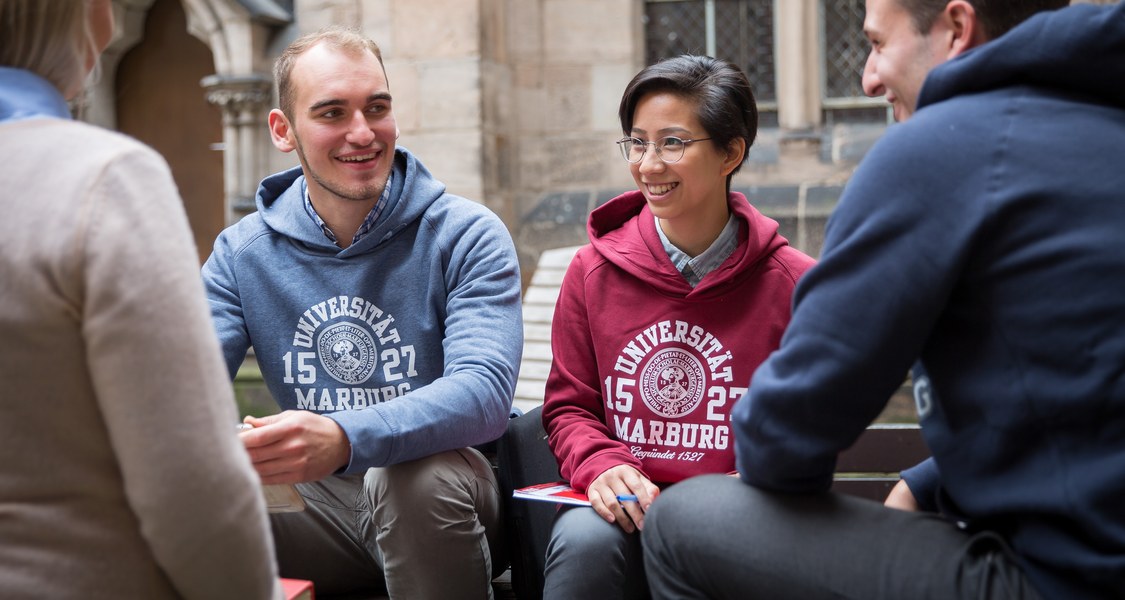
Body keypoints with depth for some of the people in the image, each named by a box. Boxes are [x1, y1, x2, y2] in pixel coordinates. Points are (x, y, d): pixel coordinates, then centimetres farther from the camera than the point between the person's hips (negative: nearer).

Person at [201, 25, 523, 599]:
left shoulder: (468, 236, -8)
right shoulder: (241, 253, 4)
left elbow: (484, 390, -23)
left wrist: (344, 440, -42)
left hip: (445, 494, -2)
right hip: (317, 502, 2)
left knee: (413, 479, -36)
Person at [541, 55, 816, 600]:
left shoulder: (792, 283, -1)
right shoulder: (594, 271, 5)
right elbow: (568, 405, 11)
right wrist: (600, 466, -11)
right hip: (624, 511, 2)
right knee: (584, 538, -32)